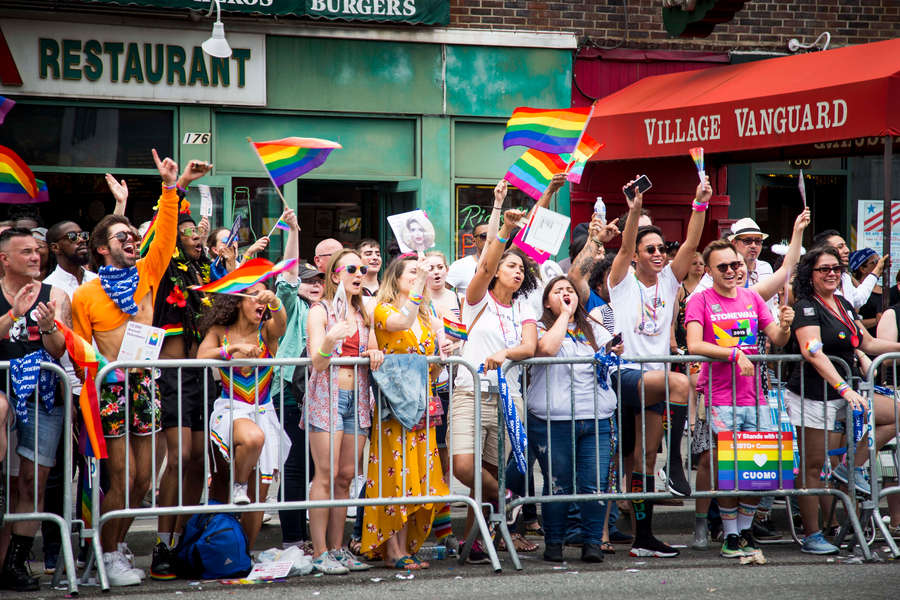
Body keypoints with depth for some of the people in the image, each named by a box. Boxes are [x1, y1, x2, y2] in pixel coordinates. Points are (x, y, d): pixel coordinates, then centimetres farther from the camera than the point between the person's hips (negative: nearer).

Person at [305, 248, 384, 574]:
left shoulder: (363, 315, 16)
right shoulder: (319, 312, -3)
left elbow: (373, 352, 19)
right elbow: (318, 363, -12)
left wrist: (374, 354, -5)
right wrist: (330, 340, -33)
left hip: (357, 399, 6)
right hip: (327, 397, -6)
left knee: (346, 476, 5)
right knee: (327, 475, -10)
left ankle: (337, 548, 9)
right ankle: (319, 552, -8)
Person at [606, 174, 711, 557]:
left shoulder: (668, 281, 14)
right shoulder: (623, 282, 3)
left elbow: (691, 244, 2)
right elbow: (625, 246, -16)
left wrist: (700, 205, -12)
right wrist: (635, 211, -32)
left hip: (656, 375, 5)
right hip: (626, 374, -5)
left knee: (645, 458, 4)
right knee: (679, 383, -34)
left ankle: (643, 537, 5)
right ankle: (675, 463, -30)